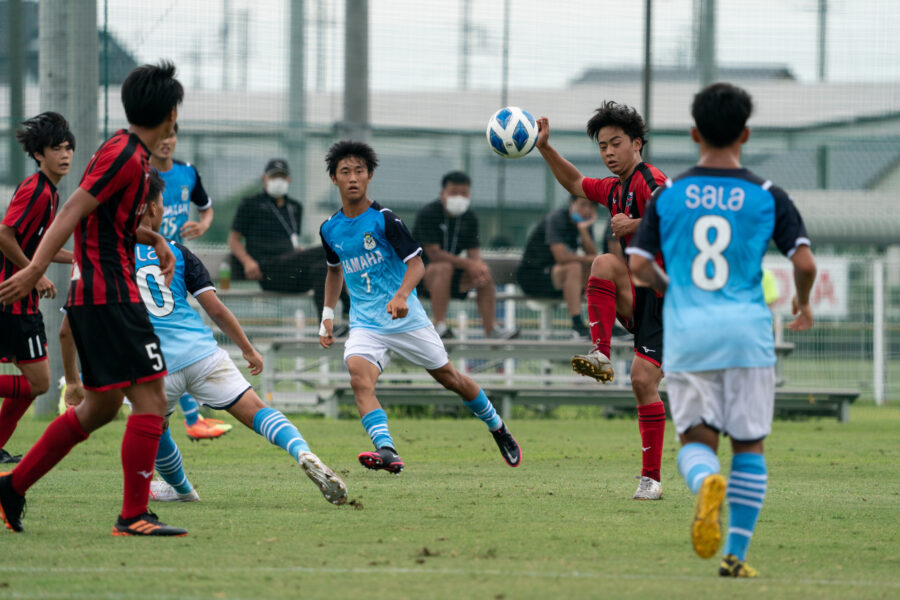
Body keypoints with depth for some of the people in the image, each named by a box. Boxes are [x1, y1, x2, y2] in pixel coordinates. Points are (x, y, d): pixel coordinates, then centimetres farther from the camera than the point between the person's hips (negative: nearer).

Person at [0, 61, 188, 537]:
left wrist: (154, 239, 18)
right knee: (150, 399, -10)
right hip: (111, 297, -10)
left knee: (100, 406, 16)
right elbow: (73, 211, -21)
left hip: (90, 297, 10)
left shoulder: (127, 152, 17)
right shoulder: (126, 155, -14)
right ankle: (133, 516, -11)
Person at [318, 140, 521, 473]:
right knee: (359, 375, -27)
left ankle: (497, 427, 35)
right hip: (365, 324, 3)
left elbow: (416, 263, -14)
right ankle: (386, 451, -40)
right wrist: (327, 314, 17)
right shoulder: (330, 229, 5)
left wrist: (401, 296, -32)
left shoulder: (383, 219, -11)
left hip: (406, 318, -3)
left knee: (450, 377, 9)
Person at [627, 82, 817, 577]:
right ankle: (736, 554, 6)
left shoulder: (669, 194, 4)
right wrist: (803, 304, 15)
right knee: (748, 445, 10)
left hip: (687, 333, 1)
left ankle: (706, 481, -29)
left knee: (696, 440, 7)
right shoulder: (766, 196, 0)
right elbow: (804, 262, -5)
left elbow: (637, 263, 2)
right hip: (746, 332, -1)